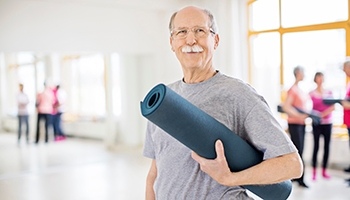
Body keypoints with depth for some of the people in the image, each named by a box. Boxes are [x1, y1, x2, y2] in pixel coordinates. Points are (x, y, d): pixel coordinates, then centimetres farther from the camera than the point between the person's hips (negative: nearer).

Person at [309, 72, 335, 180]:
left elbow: (333, 107, -1)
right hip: (317, 123, -3)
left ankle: (324, 171, 13)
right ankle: (314, 172, 1)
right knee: (316, 146, -3)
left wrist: (323, 113, -15)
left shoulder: (329, 92, 8)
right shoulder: (311, 94, -1)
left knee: (327, 146, 4)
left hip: (327, 123, 3)